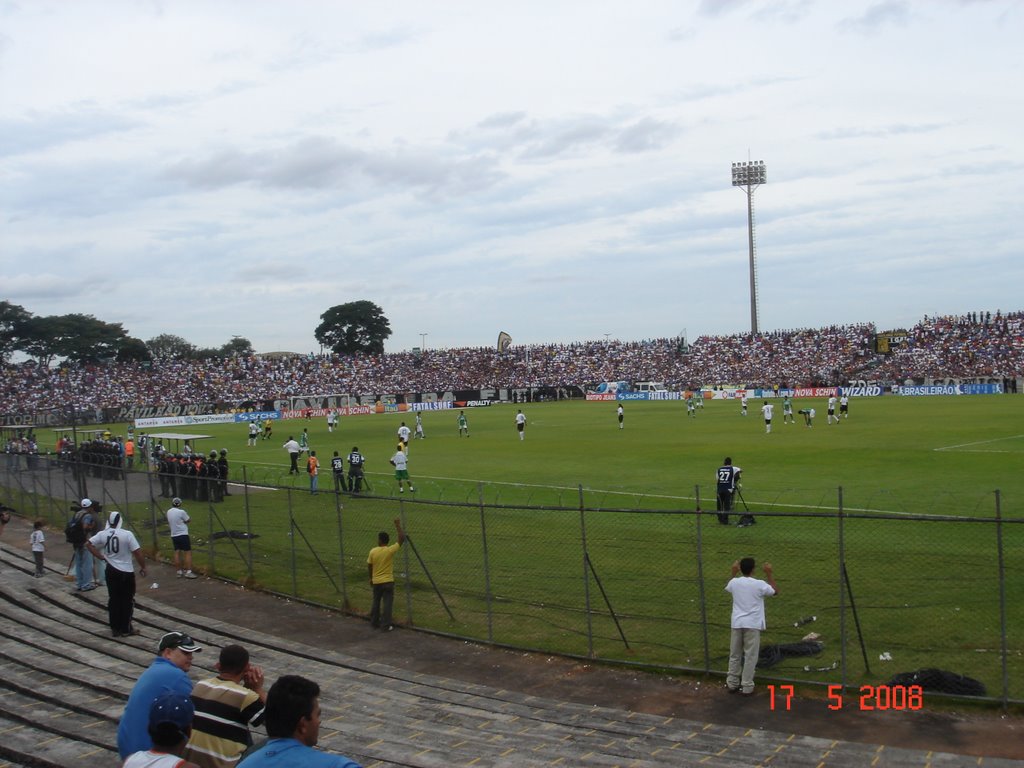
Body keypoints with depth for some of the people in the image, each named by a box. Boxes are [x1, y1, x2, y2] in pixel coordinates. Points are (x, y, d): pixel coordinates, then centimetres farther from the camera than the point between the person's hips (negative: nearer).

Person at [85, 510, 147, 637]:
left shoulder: (102, 534, -3)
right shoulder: (127, 534, -16)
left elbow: (88, 544, 4)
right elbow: (137, 552, -15)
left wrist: (102, 557, 7)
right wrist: (143, 567, -1)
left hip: (111, 571, 4)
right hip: (126, 572, -4)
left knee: (113, 599, 14)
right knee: (127, 600, 8)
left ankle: (115, 628, 19)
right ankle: (126, 629, 12)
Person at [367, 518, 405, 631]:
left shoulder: (373, 551, -6)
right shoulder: (390, 550, -15)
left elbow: (369, 567, 3)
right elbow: (402, 539, -11)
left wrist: (371, 578, 18)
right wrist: (398, 526, -6)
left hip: (376, 582, 3)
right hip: (388, 582, -3)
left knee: (376, 602, 16)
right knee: (387, 603, 1)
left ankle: (374, 622, 25)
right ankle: (386, 624, 1)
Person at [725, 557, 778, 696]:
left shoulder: (734, 582, -1)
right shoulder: (759, 584, -11)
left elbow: (727, 588, 25)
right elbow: (775, 591, 8)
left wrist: (734, 572, 28)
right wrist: (769, 574, 10)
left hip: (737, 624, 3)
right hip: (753, 625, -3)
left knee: (734, 655, 13)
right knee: (750, 656, 3)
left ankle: (732, 684, 20)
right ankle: (747, 687, 5)